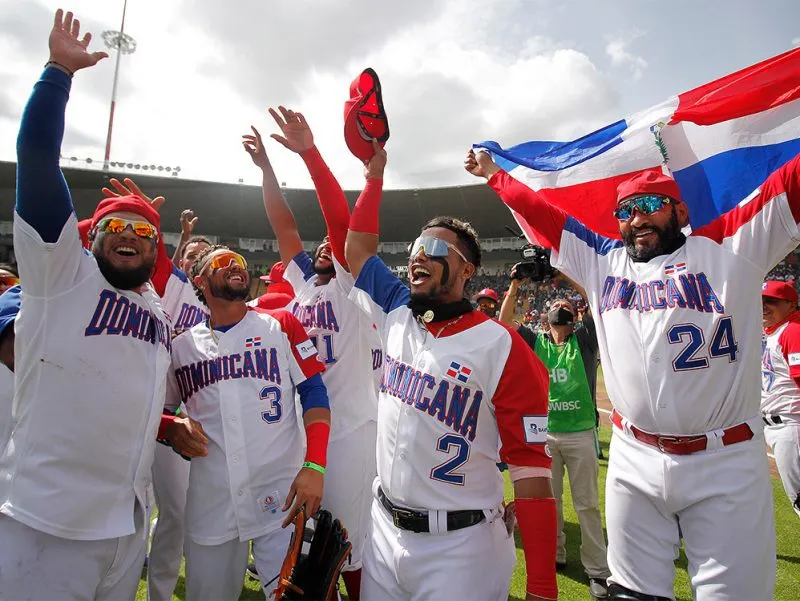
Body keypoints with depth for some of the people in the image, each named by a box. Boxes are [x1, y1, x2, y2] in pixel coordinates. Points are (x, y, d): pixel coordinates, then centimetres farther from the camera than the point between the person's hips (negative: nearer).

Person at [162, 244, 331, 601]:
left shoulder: (281, 324, 1)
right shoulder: (182, 345, 8)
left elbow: (313, 393, -4)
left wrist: (314, 466, -15)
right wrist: (174, 431, -6)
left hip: (282, 495, -2)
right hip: (210, 502, 3)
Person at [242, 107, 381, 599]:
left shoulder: (350, 287, -4)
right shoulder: (301, 285, 12)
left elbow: (341, 221, -15)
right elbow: (284, 226, 12)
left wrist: (309, 151, -19)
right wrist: (266, 167, 11)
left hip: (349, 430, -6)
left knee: (352, 544, 3)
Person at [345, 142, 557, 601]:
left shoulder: (502, 348, -16)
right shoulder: (397, 318, 1)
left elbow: (532, 467, -17)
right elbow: (359, 247, 11)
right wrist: (375, 175, 6)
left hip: (461, 544, -5)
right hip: (385, 529, 6)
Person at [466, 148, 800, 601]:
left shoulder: (728, 247, 1)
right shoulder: (602, 261, 11)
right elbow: (540, 212, 17)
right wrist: (494, 173, 24)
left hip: (725, 464, -2)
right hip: (634, 463, 3)